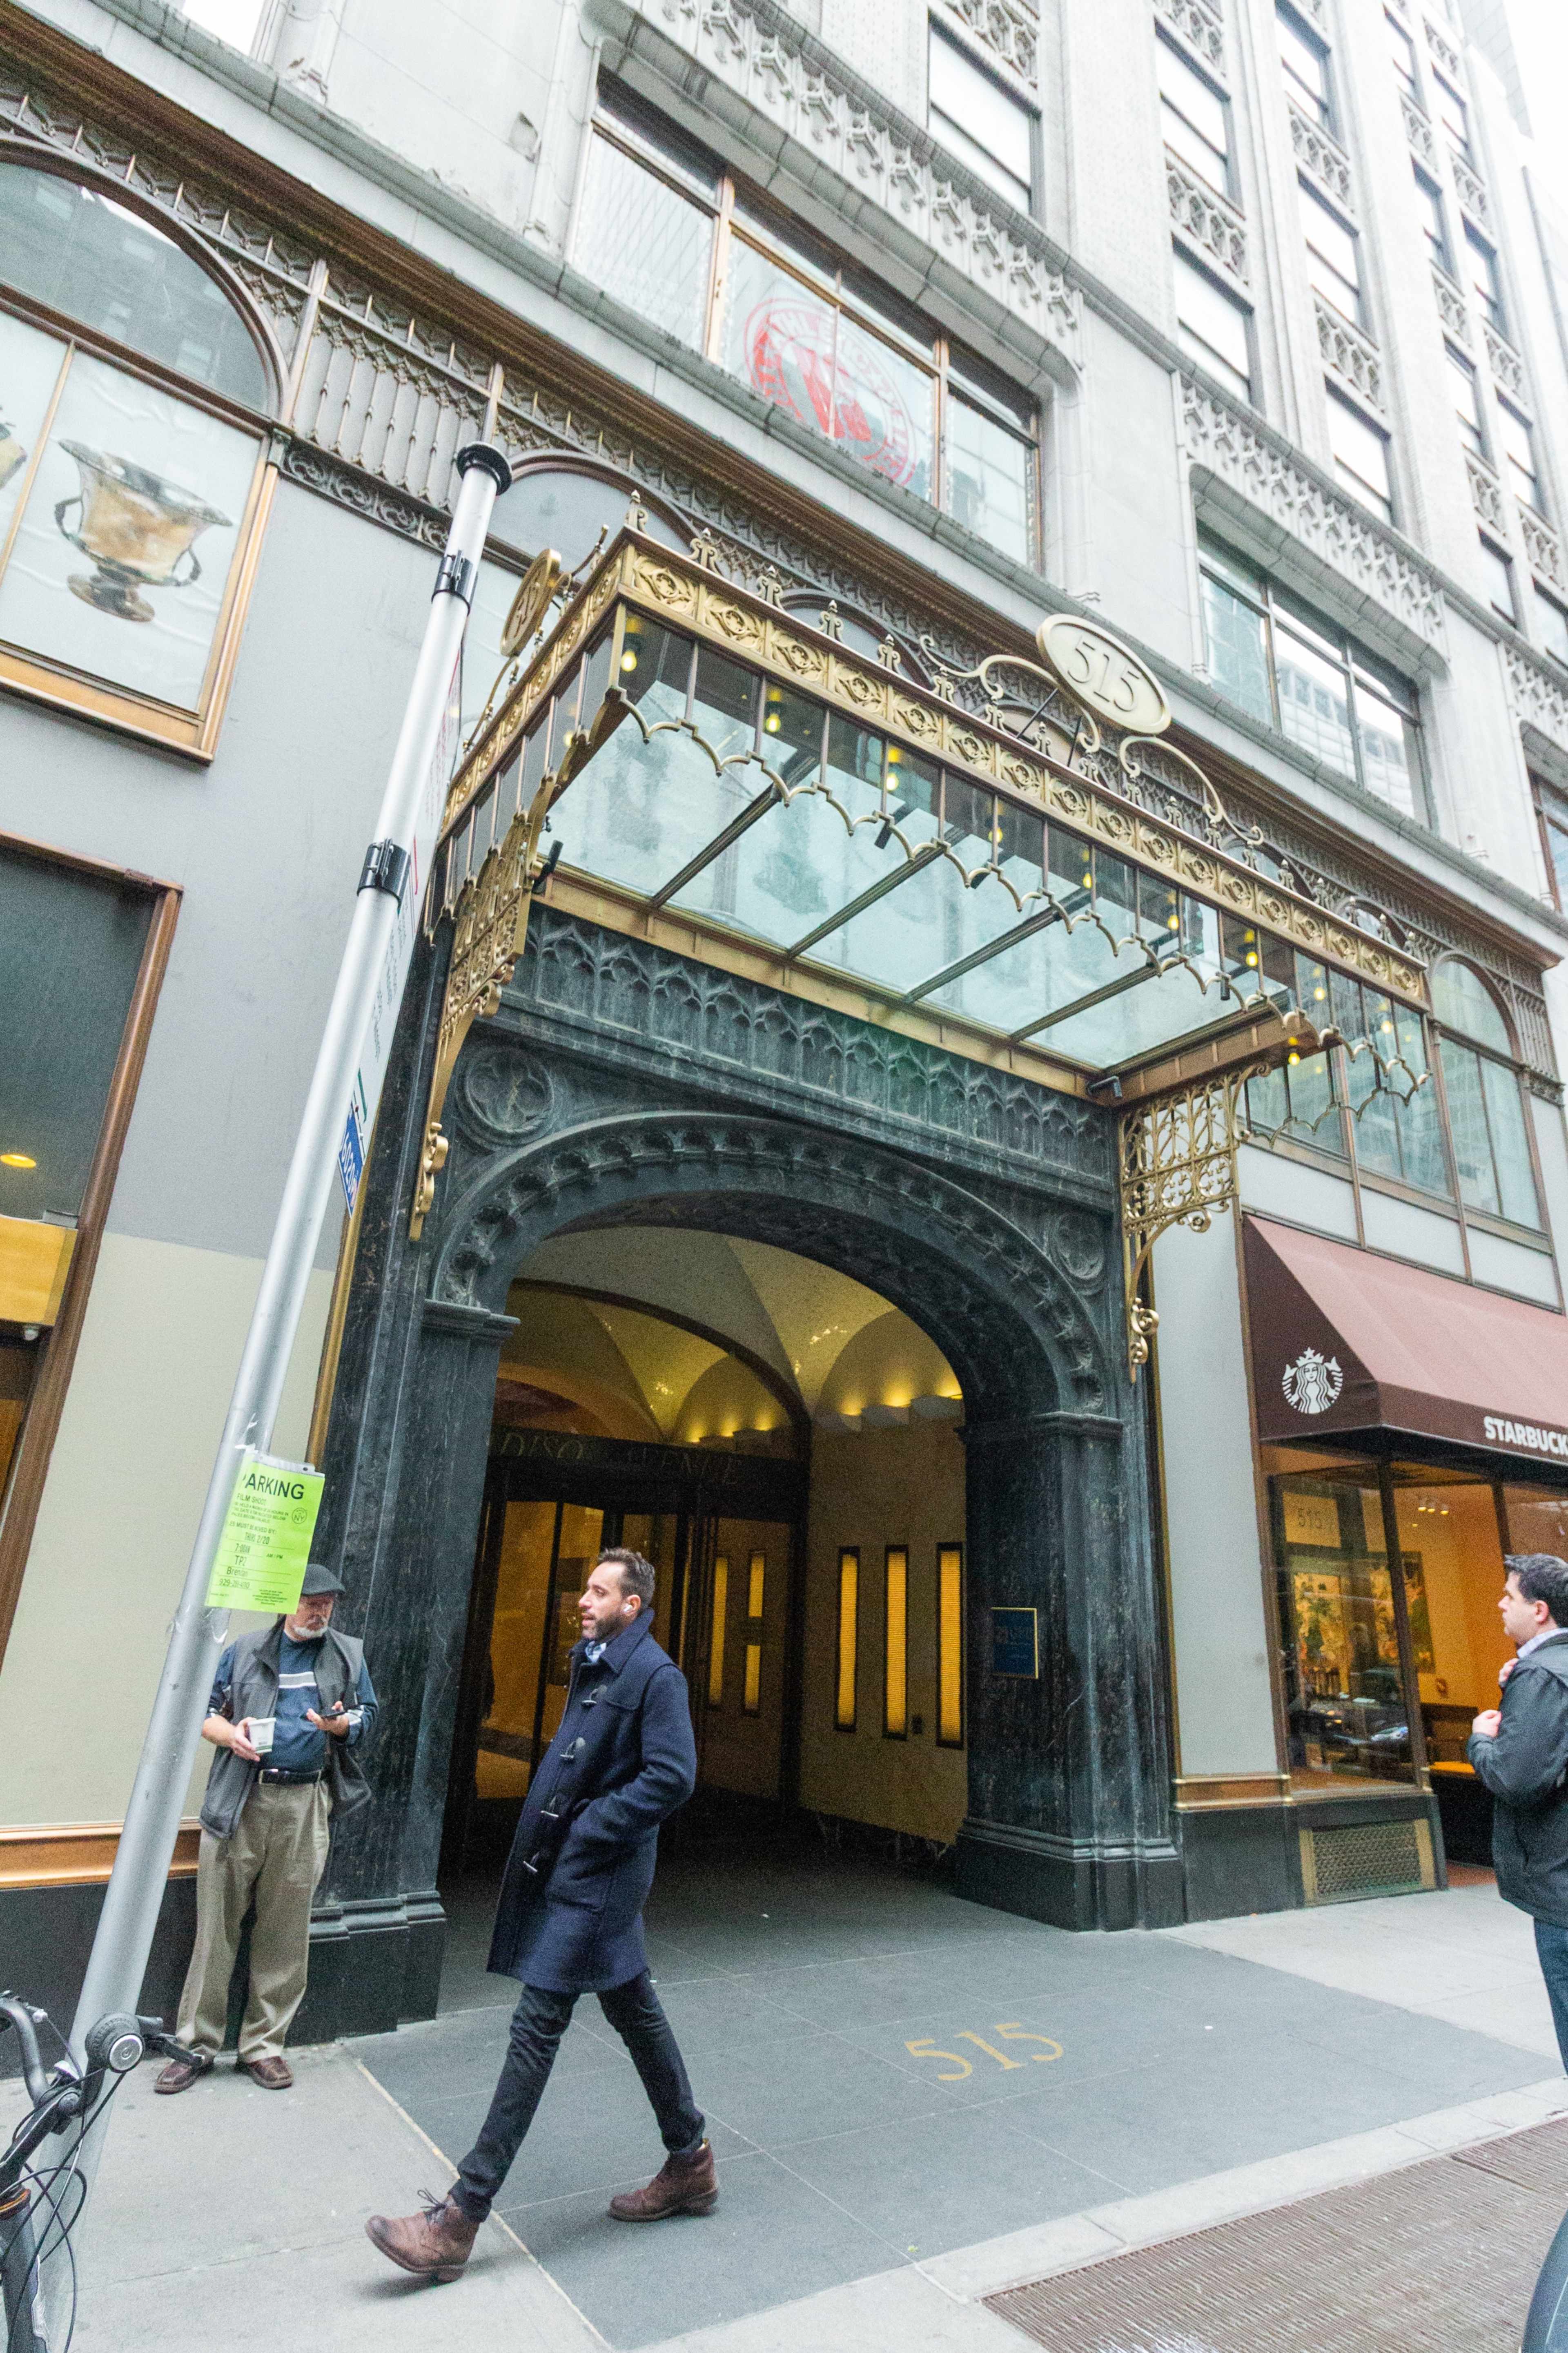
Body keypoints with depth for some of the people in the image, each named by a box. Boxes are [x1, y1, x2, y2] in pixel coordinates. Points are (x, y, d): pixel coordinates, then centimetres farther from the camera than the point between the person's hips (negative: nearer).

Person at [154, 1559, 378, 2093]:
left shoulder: (348, 1655, 10)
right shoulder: (247, 1650, 6)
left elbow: (366, 1717, 13)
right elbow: (206, 1712, 10)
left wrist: (341, 1725, -9)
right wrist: (230, 1734, -10)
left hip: (305, 1807, 1)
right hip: (239, 1803, -1)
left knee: (285, 1932, 8)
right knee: (216, 1925, 3)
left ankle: (264, 2044, 22)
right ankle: (197, 2045, 19)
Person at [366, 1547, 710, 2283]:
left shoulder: (655, 1675, -18)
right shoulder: (591, 1665, 12)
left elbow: (672, 1777, -23)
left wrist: (584, 1830, -20)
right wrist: (543, 1825, 9)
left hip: (596, 1875, -9)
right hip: (566, 1868, 9)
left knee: (537, 2025, -3)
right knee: (635, 2012, 18)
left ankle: (458, 2220, 8)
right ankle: (689, 2165, 33)